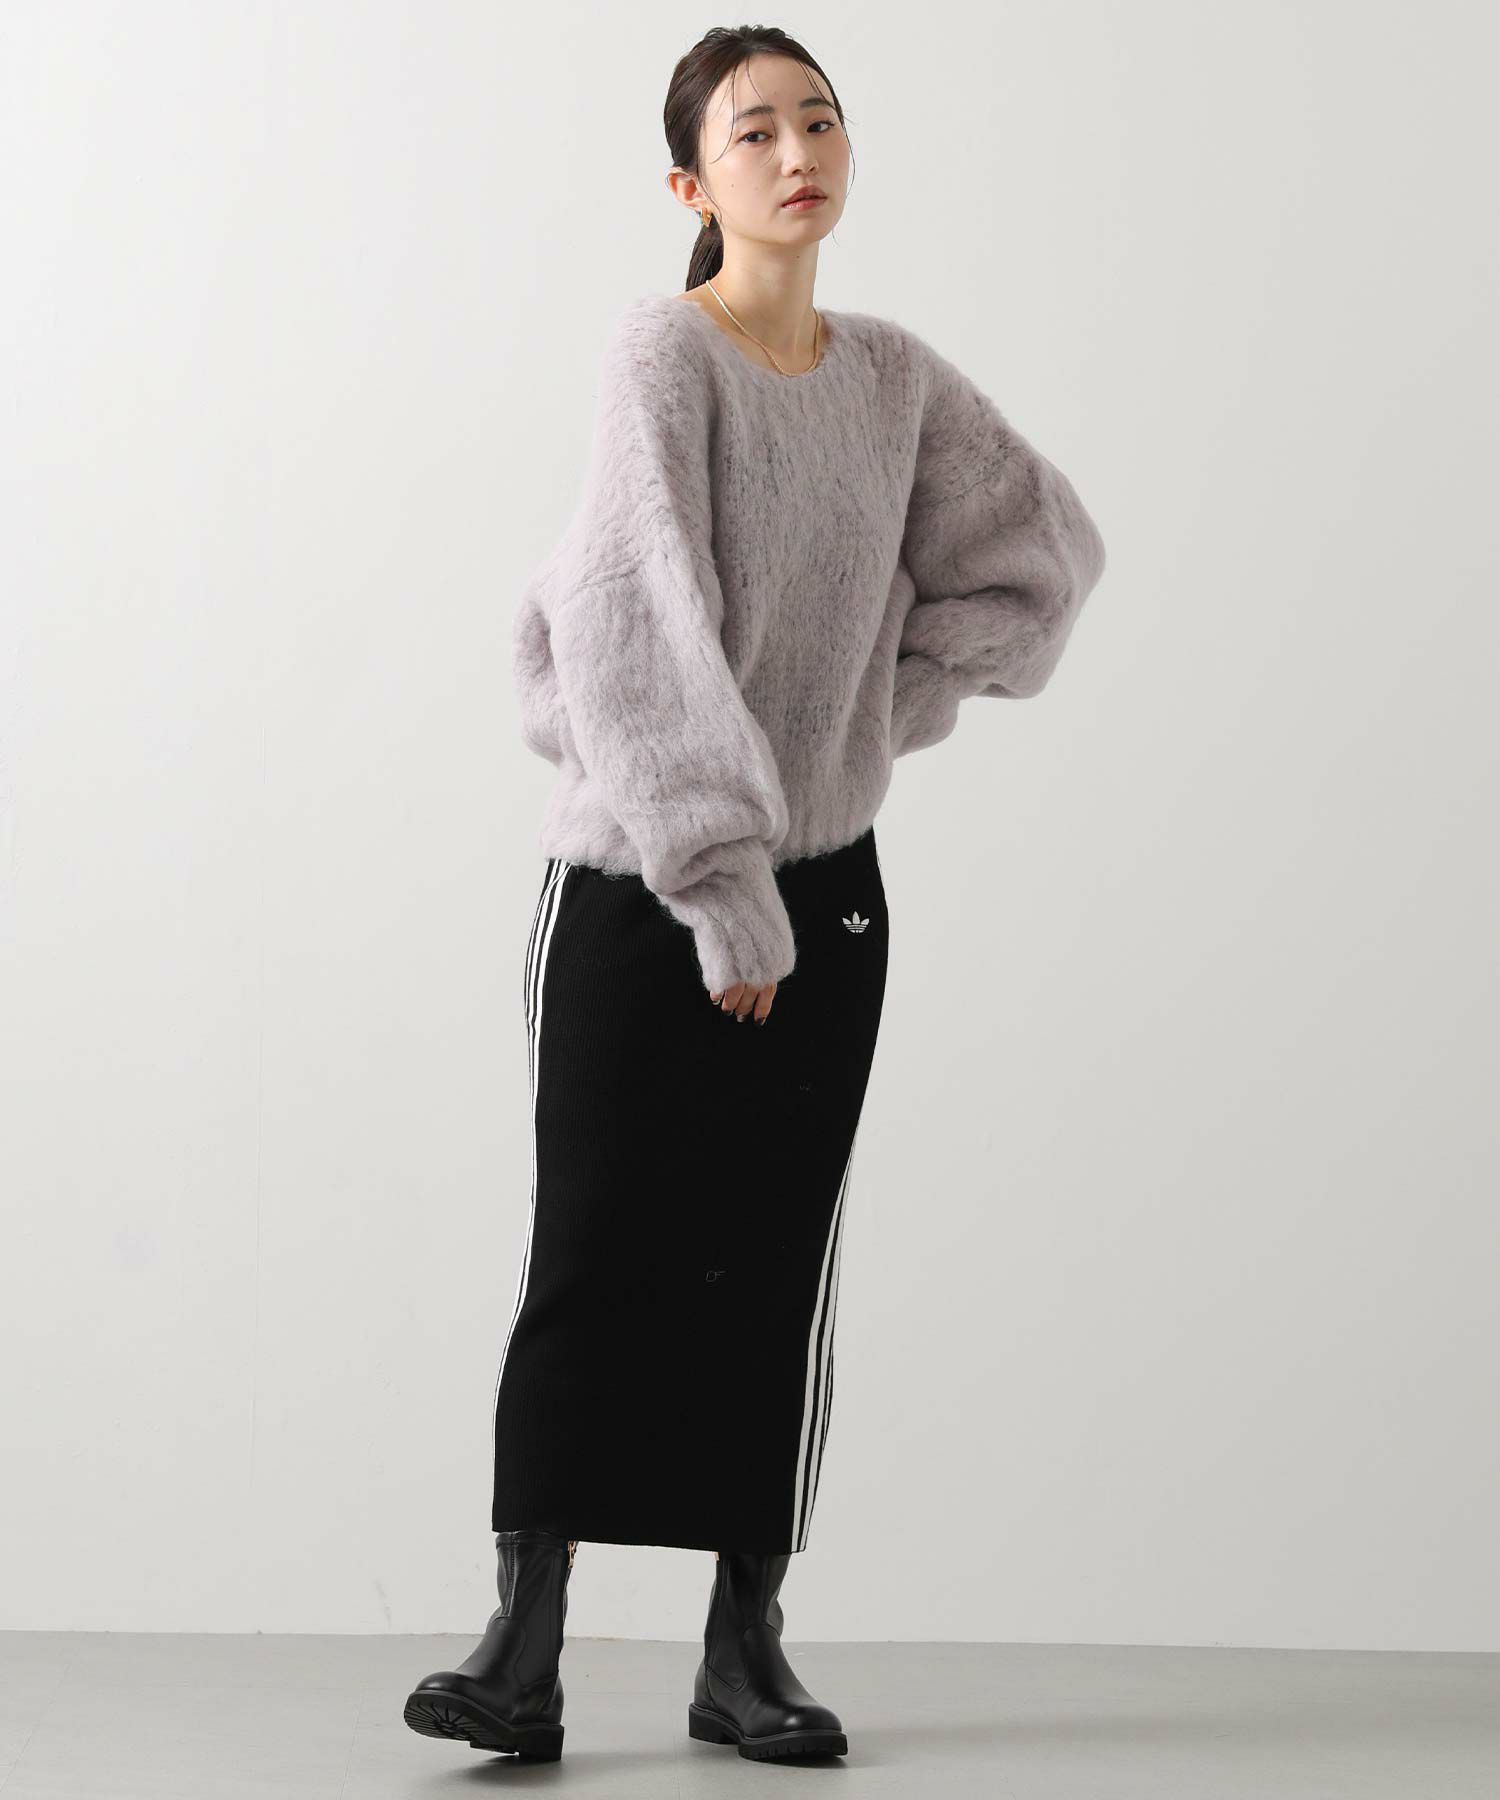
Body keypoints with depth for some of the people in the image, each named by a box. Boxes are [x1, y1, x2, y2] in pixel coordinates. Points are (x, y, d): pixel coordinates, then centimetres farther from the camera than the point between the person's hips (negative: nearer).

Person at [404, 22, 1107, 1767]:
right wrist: (717, 871, -26)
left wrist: (895, 707, 2)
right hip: (629, 876, -4)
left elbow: (1042, 547, 16)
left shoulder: (897, 378, 5)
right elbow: (639, 612, -20)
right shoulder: (662, 348, -11)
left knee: (776, 1265, 4)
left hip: (823, 880, 4)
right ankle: (524, 1642, -1)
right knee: (594, 1249, -5)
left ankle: (745, 1647, 10)